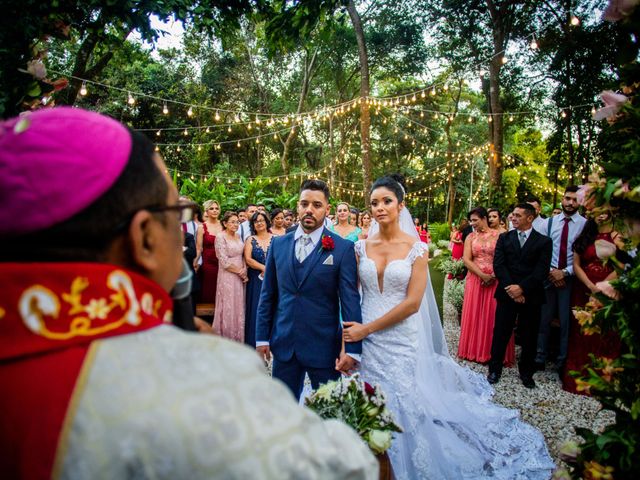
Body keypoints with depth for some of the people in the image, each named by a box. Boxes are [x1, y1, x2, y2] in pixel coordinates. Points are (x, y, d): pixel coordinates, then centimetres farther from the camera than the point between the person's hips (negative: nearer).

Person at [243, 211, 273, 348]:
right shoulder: (250, 240, 5)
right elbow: (248, 259, -5)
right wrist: (265, 268, -14)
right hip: (256, 280, 0)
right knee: (256, 309, 2)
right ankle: (255, 343, 12)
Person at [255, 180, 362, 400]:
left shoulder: (343, 248, -7)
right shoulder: (278, 244, 4)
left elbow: (350, 300, -8)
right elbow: (268, 294, 8)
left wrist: (353, 348, -11)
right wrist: (262, 337, 6)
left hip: (324, 346, -3)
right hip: (283, 344, 3)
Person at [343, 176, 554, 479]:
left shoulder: (416, 248, -6)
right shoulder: (362, 247, 2)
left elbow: (412, 302, -12)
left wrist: (367, 329, -13)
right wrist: (348, 335, -10)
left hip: (402, 340, -2)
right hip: (365, 340, 3)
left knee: (403, 405, 6)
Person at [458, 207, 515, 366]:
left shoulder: (498, 235, -2)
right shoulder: (470, 237, 6)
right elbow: (466, 260, -3)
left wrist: (493, 276, -15)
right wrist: (482, 275, -13)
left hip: (495, 281, -2)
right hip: (475, 279, 3)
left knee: (494, 316, 3)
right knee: (474, 315, 7)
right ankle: (475, 349, 20)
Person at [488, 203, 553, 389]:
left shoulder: (543, 241, 2)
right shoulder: (504, 238, 7)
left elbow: (542, 270, -8)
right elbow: (498, 265, -3)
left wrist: (522, 288, -17)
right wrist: (510, 288, -14)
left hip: (531, 296, -1)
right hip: (507, 293, 1)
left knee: (529, 337, 9)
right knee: (500, 333, 4)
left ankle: (526, 372, 26)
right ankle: (495, 369, 18)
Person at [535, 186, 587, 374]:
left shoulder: (585, 224, -5)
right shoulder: (550, 222, 5)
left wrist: (565, 273, -12)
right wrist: (550, 271, -6)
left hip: (570, 278, -2)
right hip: (549, 276, 3)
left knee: (566, 321, 6)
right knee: (544, 319, 8)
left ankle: (562, 362, 20)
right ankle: (540, 358, 20)